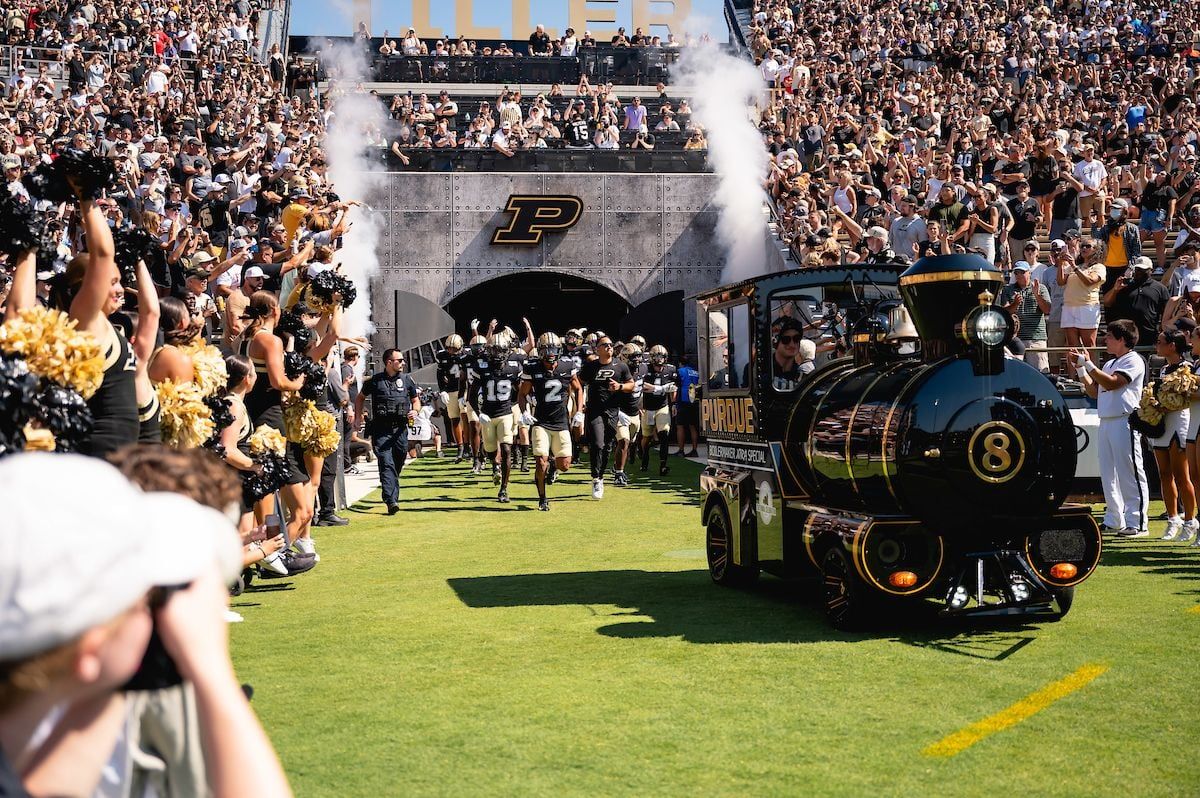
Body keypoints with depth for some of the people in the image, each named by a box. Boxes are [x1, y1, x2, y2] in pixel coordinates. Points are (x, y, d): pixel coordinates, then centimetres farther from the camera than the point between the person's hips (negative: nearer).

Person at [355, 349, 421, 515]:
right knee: (386, 464, -13)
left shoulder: (406, 380, 9)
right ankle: (391, 501, -22)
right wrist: (358, 416, 6)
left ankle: (392, 496, 29)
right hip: (381, 430, -3)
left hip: (400, 429, 3)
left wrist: (414, 411, -2)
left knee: (398, 464, 10)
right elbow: (360, 398, 17)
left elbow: (416, 400, 19)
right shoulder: (375, 380, 2)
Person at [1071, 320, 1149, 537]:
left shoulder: (1133, 361, -6)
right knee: (1108, 474, 11)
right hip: (1106, 421, 9)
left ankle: (1138, 523, -7)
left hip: (1125, 422, -9)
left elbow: (1111, 383, -19)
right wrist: (1080, 368, 13)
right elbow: (1094, 391, 20)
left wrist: (1088, 364, -15)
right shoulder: (1109, 363, 21)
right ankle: (1114, 521, 18)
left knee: (1130, 474, -8)